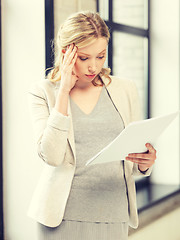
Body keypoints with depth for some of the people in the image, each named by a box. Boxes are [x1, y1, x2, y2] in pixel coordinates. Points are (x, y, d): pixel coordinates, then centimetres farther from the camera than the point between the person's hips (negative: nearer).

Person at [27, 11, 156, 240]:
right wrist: (64, 90, -12)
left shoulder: (125, 90, 7)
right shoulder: (43, 92, 0)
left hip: (114, 215, 2)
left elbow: (135, 164, 11)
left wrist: (144, 162, -12)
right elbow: (51, 156, -15)